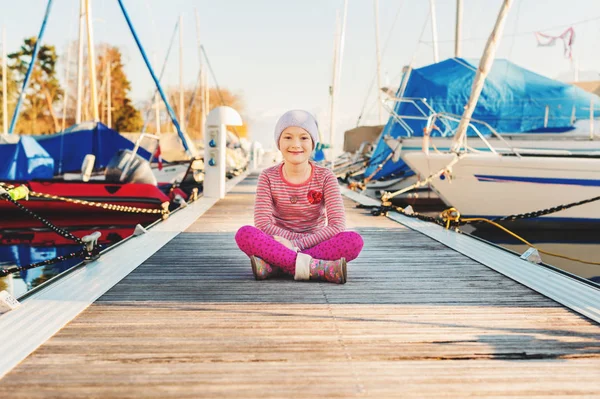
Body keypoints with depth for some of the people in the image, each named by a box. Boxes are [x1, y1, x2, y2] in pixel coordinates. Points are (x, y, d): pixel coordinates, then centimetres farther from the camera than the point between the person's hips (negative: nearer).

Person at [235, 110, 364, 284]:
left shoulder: (325, 177, -3)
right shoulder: (268, 177, -2)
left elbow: (337, 226, -13)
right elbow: (263, 224, -12)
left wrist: (296, 244, -24)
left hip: (317, 247, 0)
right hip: (279, 246, 0)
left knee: (355, 240, -28)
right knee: (244, 233, -29)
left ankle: (272, 266, -30)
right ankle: (322, 268, -36)